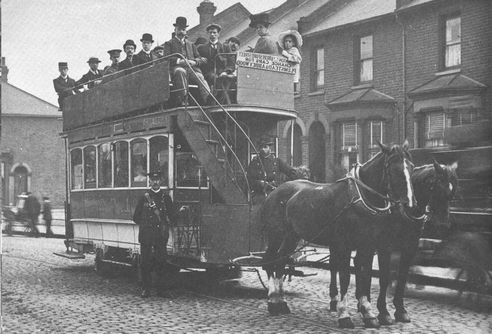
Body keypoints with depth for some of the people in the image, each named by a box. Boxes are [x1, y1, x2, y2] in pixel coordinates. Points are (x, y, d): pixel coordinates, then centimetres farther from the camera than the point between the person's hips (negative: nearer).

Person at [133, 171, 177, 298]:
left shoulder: (166, 197, 10)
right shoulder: (144, 197, 7)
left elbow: (173, 217, 12)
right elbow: (136, 217, 11)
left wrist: (166, 223, -3)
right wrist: (145, 224, 2)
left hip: (161, 235, 1)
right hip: (146, 235, -1)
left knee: (162, 262, 0)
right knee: (146, 263, 1)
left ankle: (161, 289, 8)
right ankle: (145, 289, 8)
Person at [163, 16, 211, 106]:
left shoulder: (191, 44, 33)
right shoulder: (169, 44, 21)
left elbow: (200, 59, 21)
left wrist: (194, 62, -5)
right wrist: (179, 61, -15)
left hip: (193, 68, 3)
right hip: (178, 68, -3)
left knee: (201, 78, -31)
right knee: (181, 71, -40)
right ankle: (183, 98, -46)